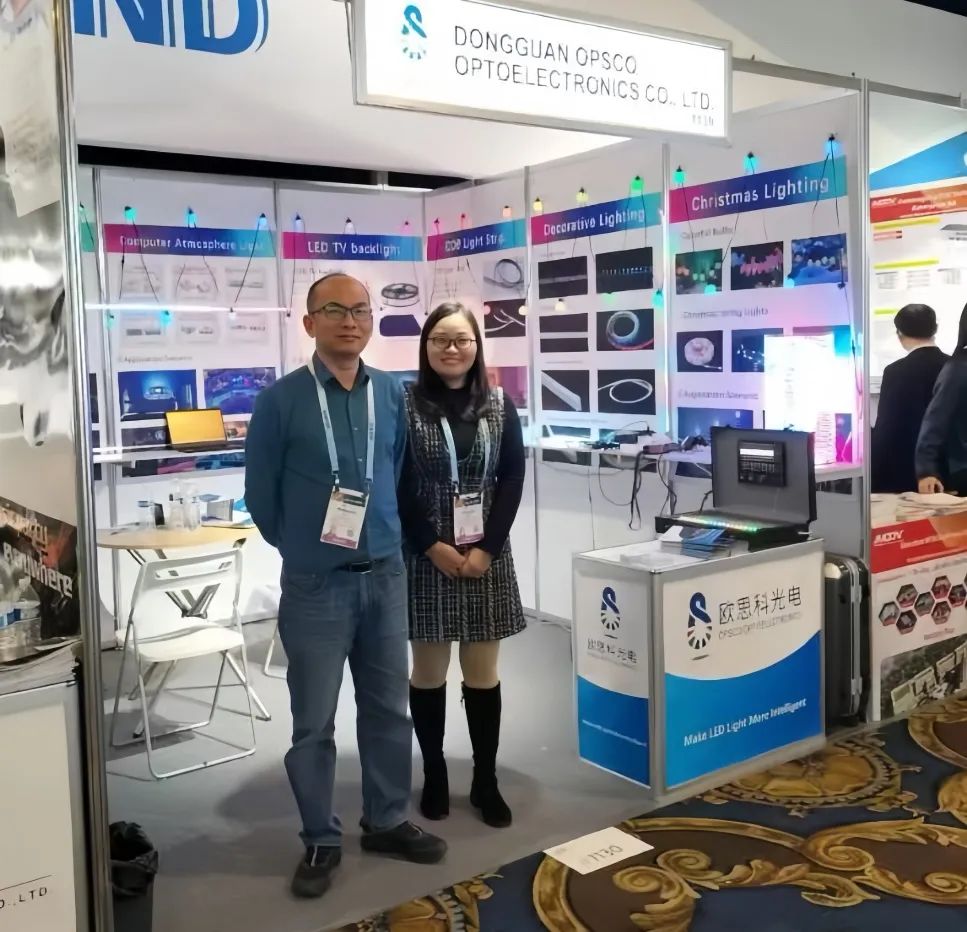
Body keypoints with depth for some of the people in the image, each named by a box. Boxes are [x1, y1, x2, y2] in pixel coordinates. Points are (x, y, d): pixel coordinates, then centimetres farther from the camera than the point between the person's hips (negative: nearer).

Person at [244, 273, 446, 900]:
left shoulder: (392, 394, 2)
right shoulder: (281, 400, -9)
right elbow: (261, 494, 0)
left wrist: (385, 540, 13)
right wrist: (302, 547, 8)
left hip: (386, 577, 4)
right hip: (315, 585, -3)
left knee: (388, 708, 15)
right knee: (314, 722, 7)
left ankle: (387, 822, 33)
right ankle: (321, 841, 24)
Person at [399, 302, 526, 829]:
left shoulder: (499, 406, 5)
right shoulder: (404, 405, -3)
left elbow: (512, 481, 2)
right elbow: (396, 486, -5)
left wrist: (486, 548, -8)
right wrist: (433, 546, -13)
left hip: (486, 555, 2)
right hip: (424, 555, -2)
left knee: (483, 672, 8)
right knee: (428, 670, 7)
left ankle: (486, 781, 20)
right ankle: (434, 776, 23)